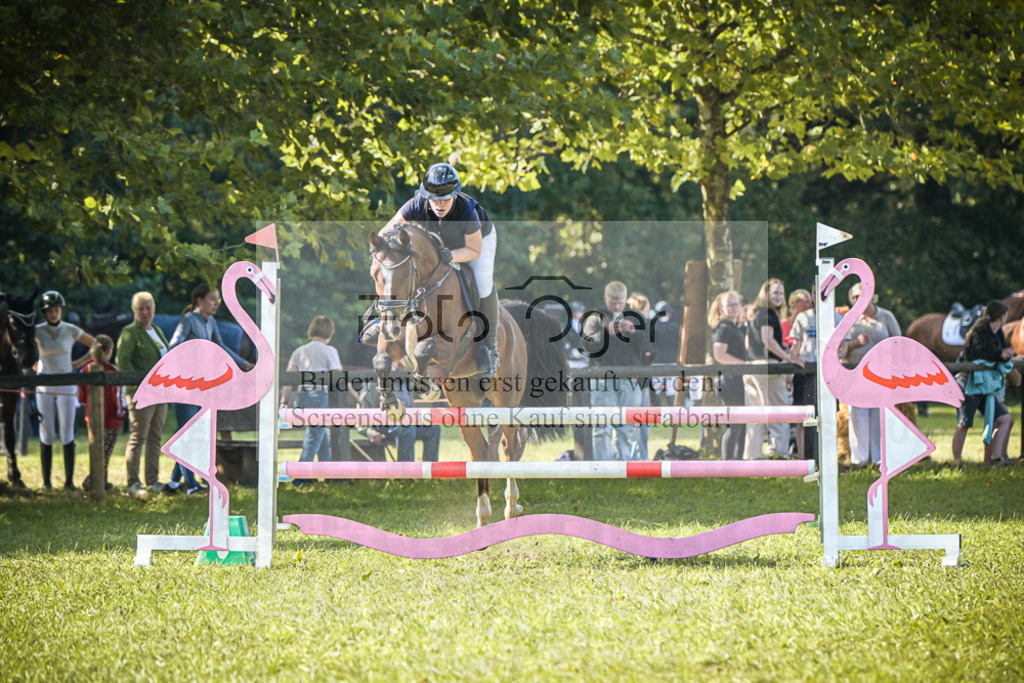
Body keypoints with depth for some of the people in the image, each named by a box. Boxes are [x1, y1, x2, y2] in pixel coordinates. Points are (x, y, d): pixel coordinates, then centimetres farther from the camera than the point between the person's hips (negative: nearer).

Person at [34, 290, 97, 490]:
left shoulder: (71, 331, 0)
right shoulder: (37, 331, 1)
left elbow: (96, 346, 10)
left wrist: (80, 363, 3)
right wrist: (37, 367, 6)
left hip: (65, 386, -1)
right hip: (44, 387, 1)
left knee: (67, 436, -4)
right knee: (46, 435, 1)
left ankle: (69, 480, 0)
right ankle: (46, 481, 5)